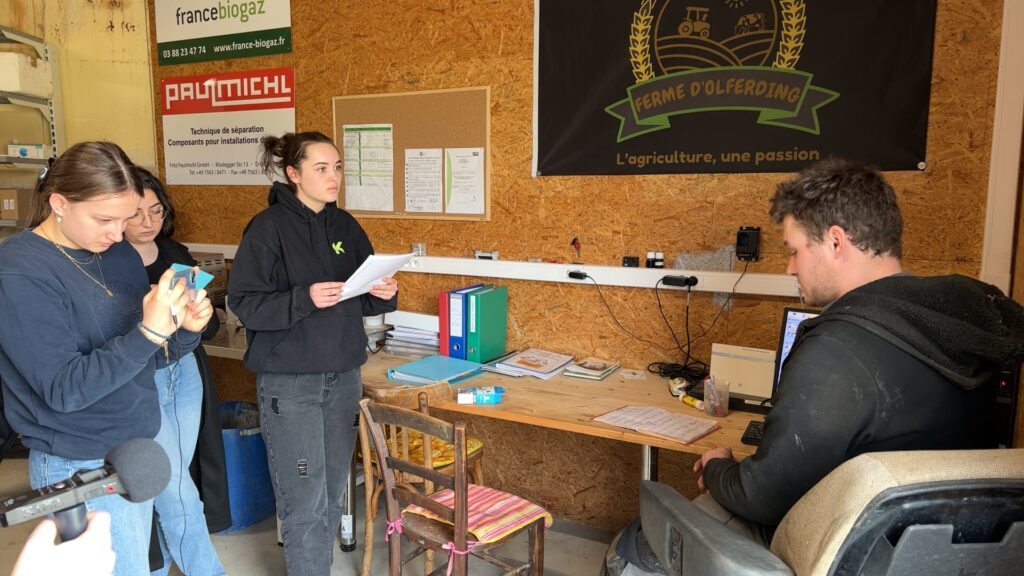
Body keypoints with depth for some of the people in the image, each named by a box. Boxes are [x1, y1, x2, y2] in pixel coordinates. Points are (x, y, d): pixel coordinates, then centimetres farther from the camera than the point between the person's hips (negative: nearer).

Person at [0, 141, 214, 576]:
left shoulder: (121, 255, 2)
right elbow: (63, 390, -22)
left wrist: (185, 328, -13)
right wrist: (149, 332, -31)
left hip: (138, 448, 6)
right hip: (82, 469, -6)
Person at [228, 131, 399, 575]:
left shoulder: (345, 226, 9)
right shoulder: (269, 227, -9)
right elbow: (243, 302, -13)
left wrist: (383, 294, -7)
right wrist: (304, 299, -26)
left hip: (343, 376, 6)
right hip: (289, 381, -6)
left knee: (333, 491, 14)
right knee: (305, 499, -2)